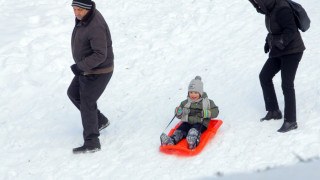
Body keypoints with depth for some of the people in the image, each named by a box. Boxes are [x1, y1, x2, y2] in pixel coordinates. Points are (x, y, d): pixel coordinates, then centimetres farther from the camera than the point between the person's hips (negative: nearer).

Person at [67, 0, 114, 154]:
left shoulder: (95, 26, -30)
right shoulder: (83, 17, 1)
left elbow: (100, 55, -31)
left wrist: (80, 66, -30)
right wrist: (81, 66, 16)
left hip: (98, 72, -10)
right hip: (87, 68, 10)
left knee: (87, 104, -5)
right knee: (73, 93, 23)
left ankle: (91, 143, 5)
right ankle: (100, 120, 33)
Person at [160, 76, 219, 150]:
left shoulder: (207, 102, 12)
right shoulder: (185, 103, 20)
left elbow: (215, 111, 6)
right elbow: (180, 116, 20)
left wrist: (207, 113, -13)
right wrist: (178, 112, -5)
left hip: (200, 124, -3)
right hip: (187, 123, 3)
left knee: (194, 130, -37)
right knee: (180, 130, -28)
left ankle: (193, 141, -65)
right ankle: (172, 140, -54)